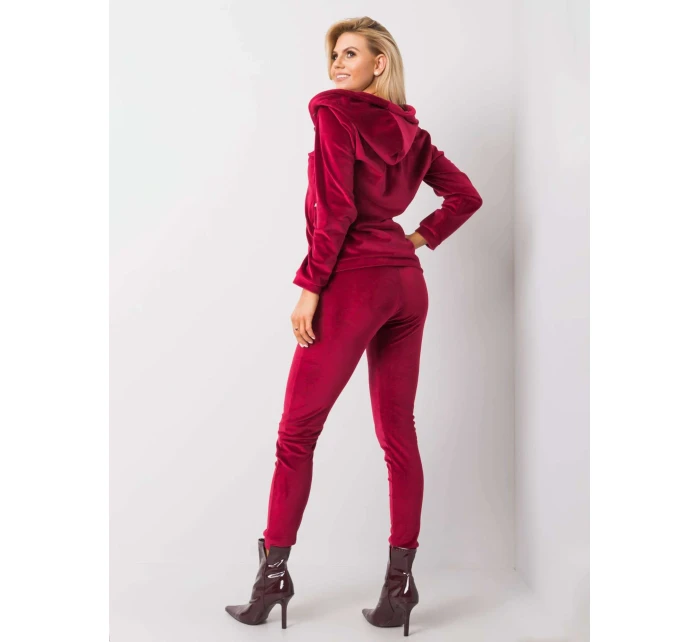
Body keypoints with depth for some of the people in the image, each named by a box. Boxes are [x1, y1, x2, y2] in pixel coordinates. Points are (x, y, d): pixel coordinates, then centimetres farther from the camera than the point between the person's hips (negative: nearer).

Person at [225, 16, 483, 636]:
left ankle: (274, 573, 10)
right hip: (407, 285, 7)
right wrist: (418, 241, 14)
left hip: (354, 282, -7)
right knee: (399, 434, 7)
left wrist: (309, 287, -12)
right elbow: (465, 195, 16)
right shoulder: (409, 130, 15)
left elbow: (336, 209, -14)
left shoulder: (334, 110, -4)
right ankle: (399, 585, 12)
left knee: (297, 433, 3)